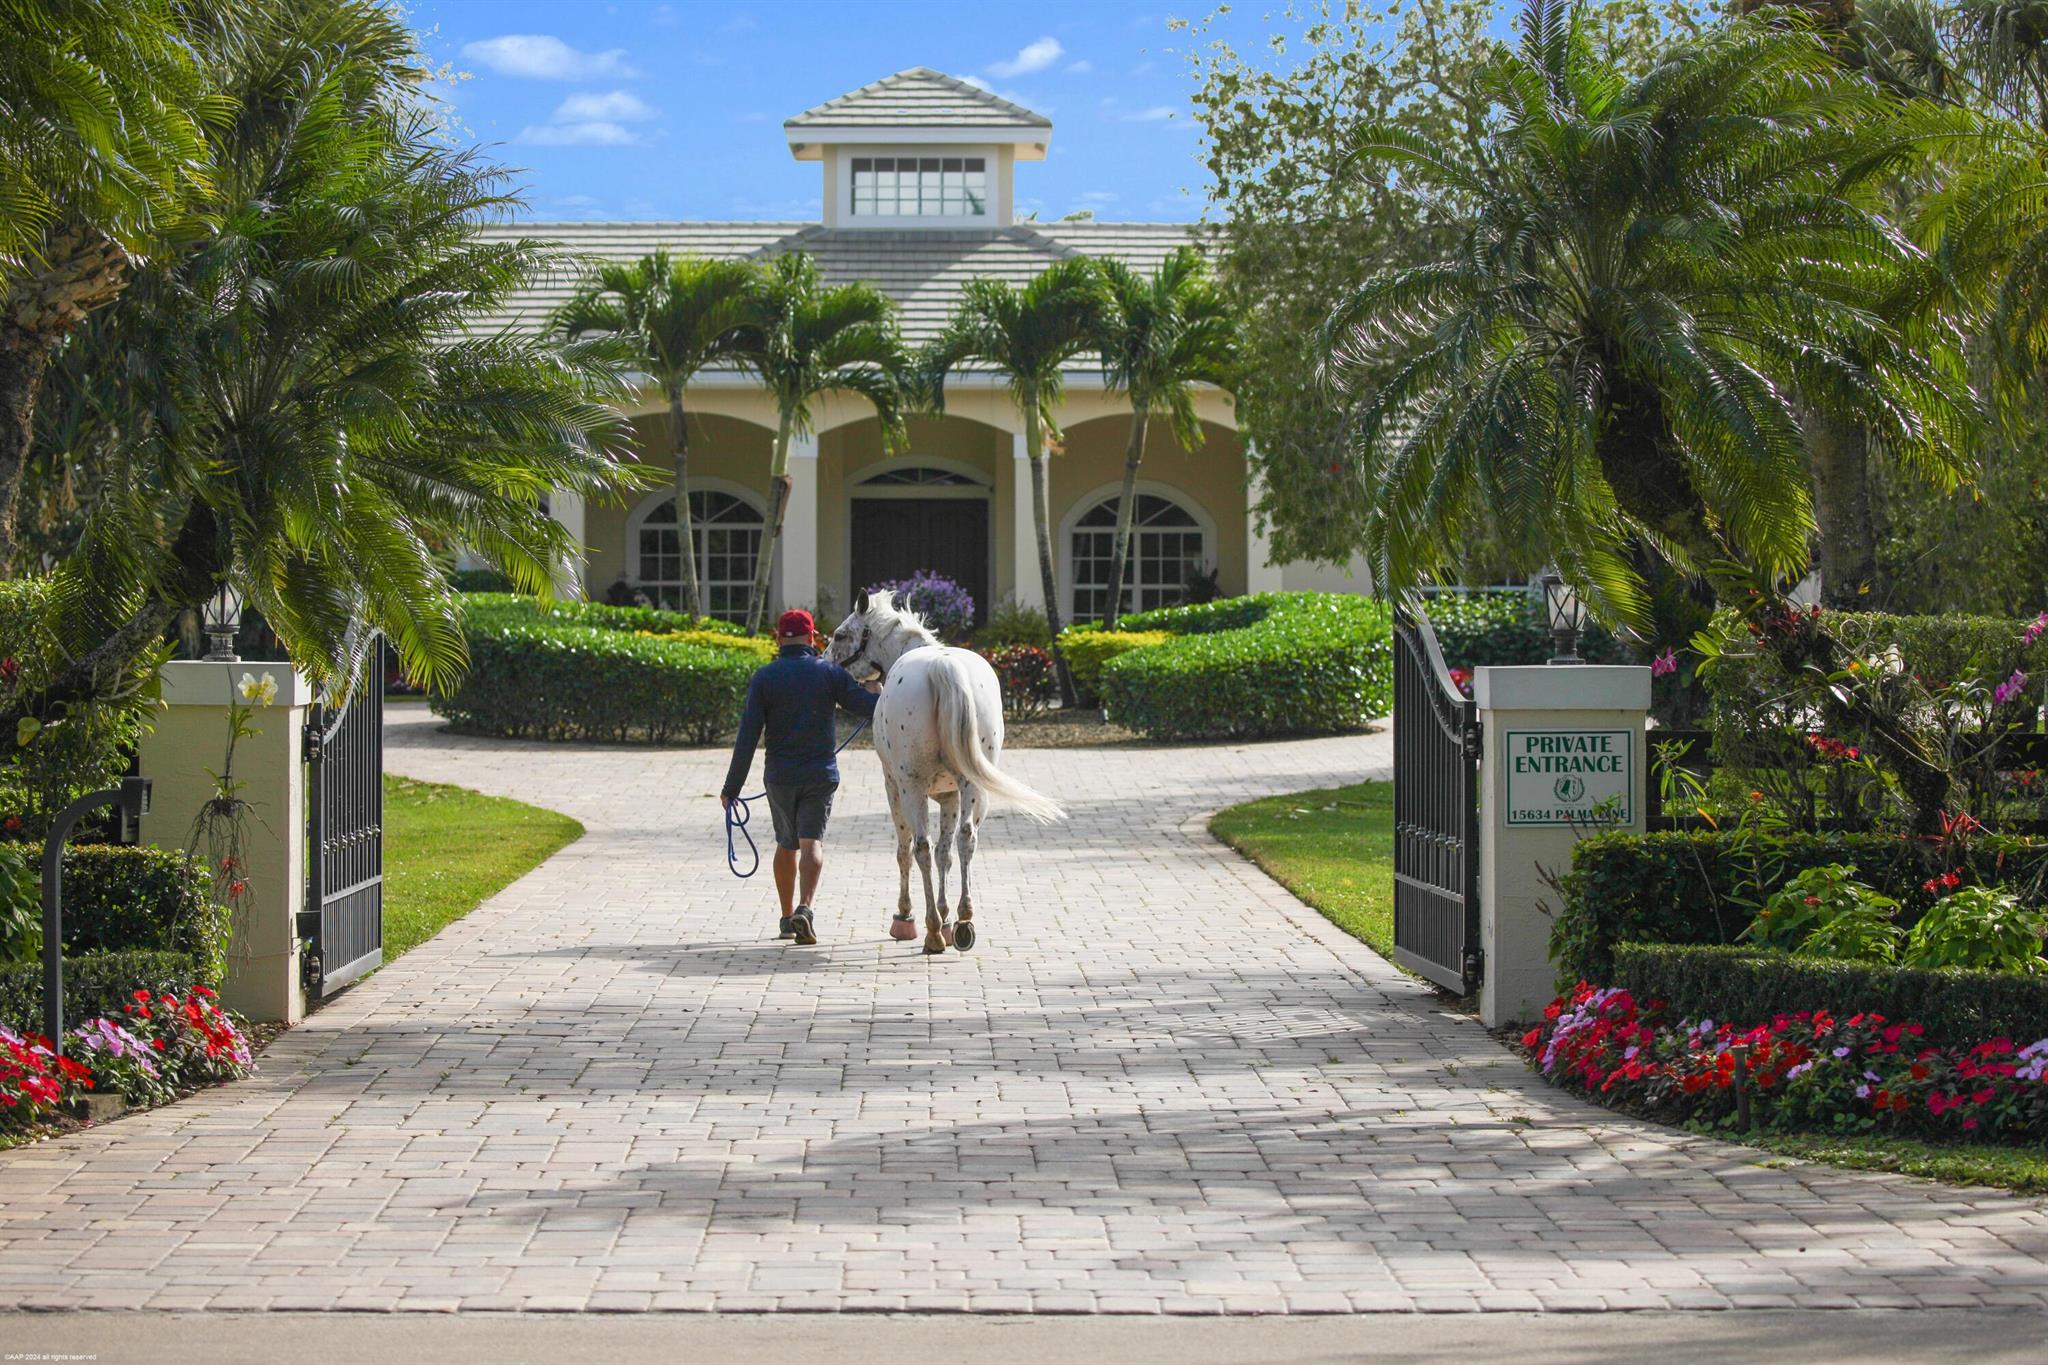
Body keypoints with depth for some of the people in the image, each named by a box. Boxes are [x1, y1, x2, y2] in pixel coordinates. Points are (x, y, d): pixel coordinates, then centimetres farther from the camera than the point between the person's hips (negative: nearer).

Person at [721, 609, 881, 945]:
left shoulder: (764, 677, -3)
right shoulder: (830, 673, -3)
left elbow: (748, 735, -6)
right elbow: (870, 707, -2)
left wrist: (732, 787, -3)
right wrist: (875, 686, 22)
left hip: (780, 775, 1)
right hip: (821, 774, -1)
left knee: (786, 844, 17)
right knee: (811, 842, -7)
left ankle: (787, 918, 23)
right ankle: (806, 908, -29)